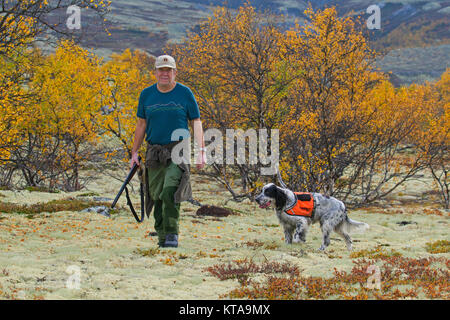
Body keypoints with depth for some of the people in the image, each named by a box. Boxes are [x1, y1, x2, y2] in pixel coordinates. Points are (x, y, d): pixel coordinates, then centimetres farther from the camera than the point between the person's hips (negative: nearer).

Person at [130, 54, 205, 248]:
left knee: (170, 192, -19)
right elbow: (141, 125, 17)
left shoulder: (184, 93, 2)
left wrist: (201, 152, -6)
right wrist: (135, 152, 14)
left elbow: (196, 123, 3)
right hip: (154, 152, 3)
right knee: (157, 195, 2)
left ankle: (172, 234, -11)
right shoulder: (147, 94, 9)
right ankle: (161, 235, 12)